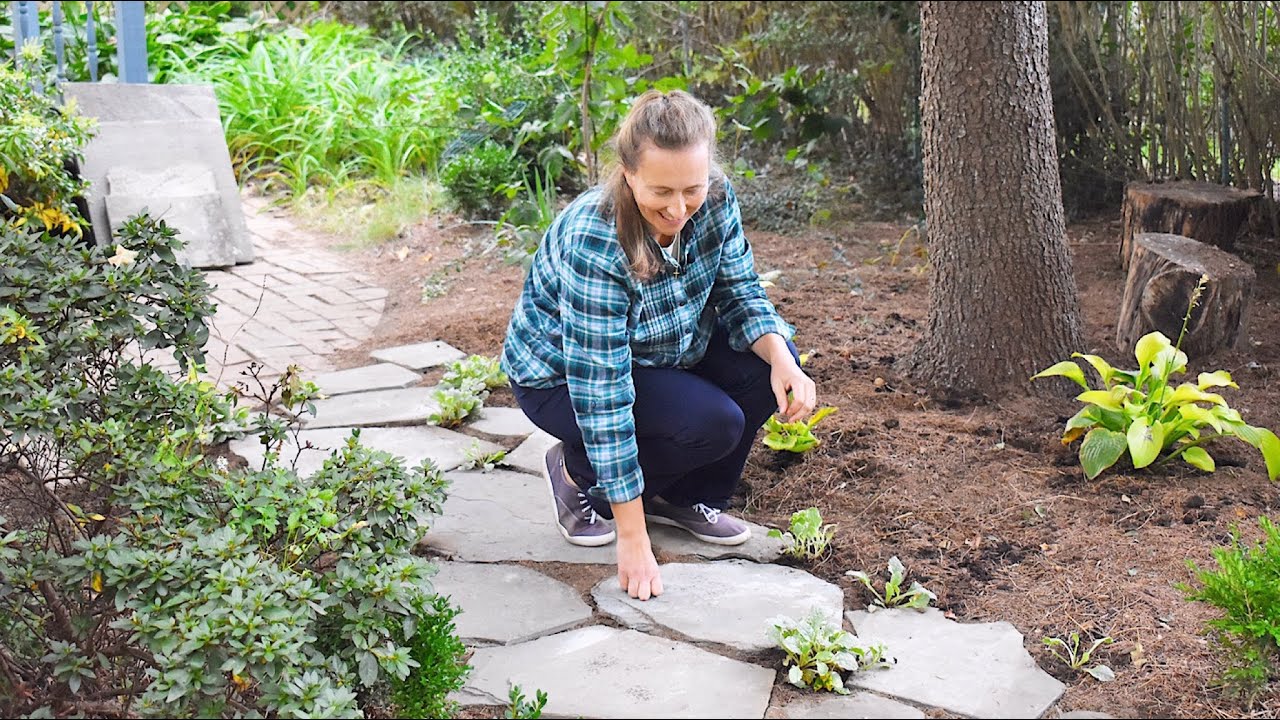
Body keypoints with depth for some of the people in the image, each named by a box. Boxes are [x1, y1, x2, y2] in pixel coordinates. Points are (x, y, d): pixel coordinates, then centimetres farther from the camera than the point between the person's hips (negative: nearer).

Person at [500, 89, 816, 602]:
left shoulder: (714, 199, -19)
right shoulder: (592, 245, -36)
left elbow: (740, 293, -6)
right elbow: (603, 396, -35)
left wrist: (782, 360, -29)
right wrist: (633, 539, -32)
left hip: (656, 352, 6)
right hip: (560, 378, -6)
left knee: (767, 365, -16)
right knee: (714, 424, -26)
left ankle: (682, 497, 4)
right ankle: (577, 472, 0)